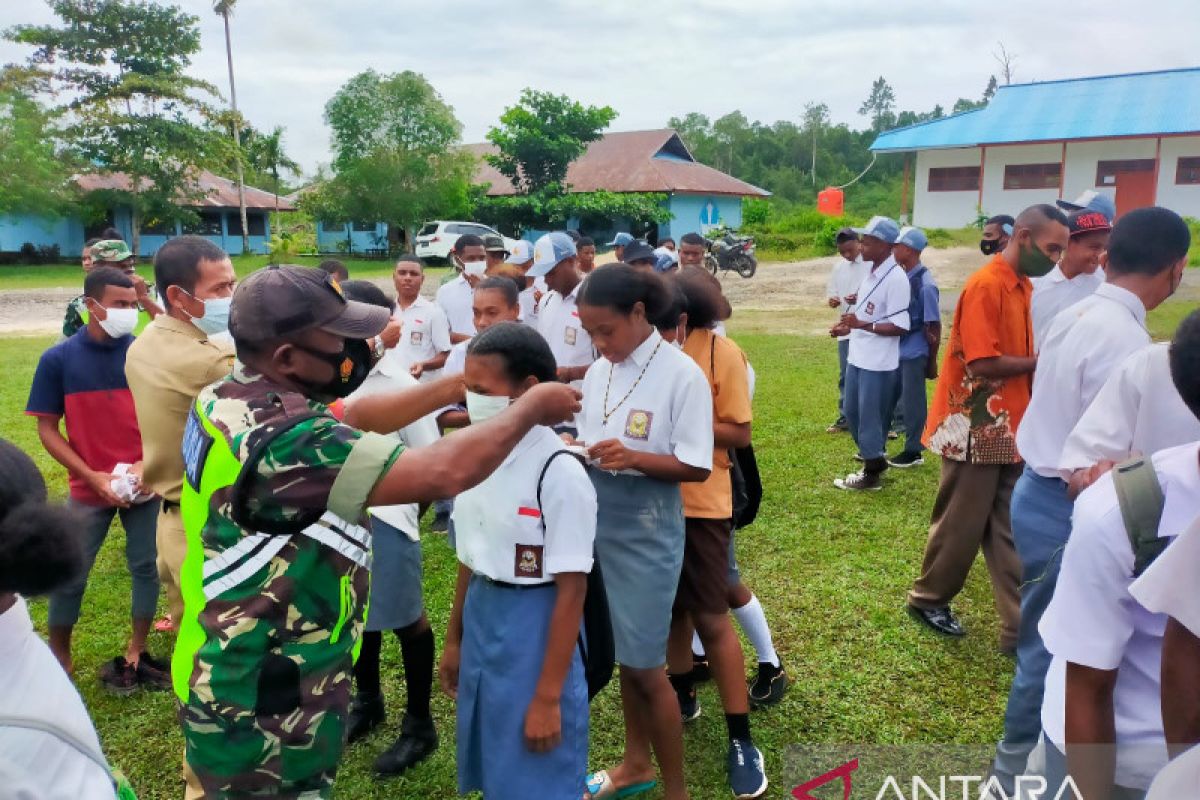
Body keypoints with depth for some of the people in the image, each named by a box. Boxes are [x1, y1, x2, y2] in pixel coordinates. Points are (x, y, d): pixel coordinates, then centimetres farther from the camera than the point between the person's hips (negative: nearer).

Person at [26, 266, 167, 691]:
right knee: (70, 576, 9)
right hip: (90, 489, -1)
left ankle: (135, 653, 26)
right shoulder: (58, 359, -7)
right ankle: (58, 659, 29)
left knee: (146, 567, 9)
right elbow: (47, 428, -4)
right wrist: (93, 477, -13)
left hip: (144, 484, 1)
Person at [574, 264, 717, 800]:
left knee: (645, 666, 4)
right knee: (623, 657, 19)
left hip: (647, 534, -6)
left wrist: (633, 457, -28)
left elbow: (697, 467, -15)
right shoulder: (597, 372, 4)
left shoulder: (681, 375, -14)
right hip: (598, 526, 6)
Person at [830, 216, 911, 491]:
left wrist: (862, 325, -27)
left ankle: (872, 474, 19)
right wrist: (848, 326, 5)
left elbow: (900, 327, -21)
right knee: (852, 412, 19)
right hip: (857, 356, 9)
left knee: (871, 417, 4)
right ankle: (874, 456, 37)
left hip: (878, 362, -9)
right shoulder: (872, 271, 9)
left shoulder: (895, 278, -19)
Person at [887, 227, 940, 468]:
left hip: (914, 353, -8)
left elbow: (934, 327, -14)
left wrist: (932, 362, -11)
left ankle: (914, 451, 18)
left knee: (912, 403, 4)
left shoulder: (925, 284, -17)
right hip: (897, 351, 8)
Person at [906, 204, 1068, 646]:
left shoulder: (1022, 286, 11)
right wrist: (1040, 362, -13)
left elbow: (1015, 358, 13)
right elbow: (982, 363, -23)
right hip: (975, 430, -8)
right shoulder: (985, 285, -17)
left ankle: (1020, 625, 18)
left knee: (1008, 532, 11)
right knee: (961, 526, 7)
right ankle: (927, 599, 27)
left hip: (1008, 429, 8)